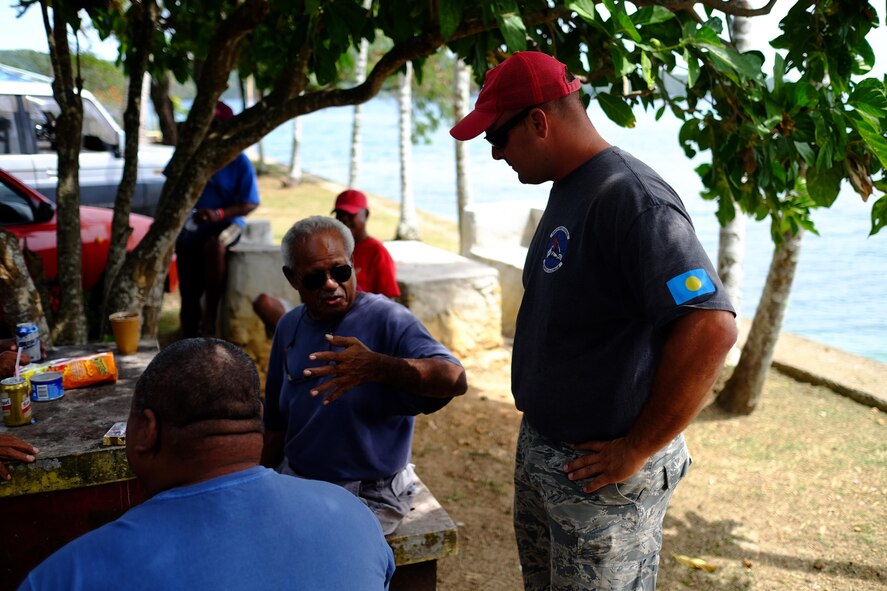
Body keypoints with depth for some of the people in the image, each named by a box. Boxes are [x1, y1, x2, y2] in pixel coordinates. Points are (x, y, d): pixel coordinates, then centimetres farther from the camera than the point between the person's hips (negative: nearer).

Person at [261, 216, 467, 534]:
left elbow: (455, 380, -32)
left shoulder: (388, 319, -15)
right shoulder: (289, 326, 6)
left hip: (369, 496, -6)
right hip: (294, 480, 6)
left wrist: (376, 366, -45)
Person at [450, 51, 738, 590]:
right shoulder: (568, 190, 8)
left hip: (600, 472, -9)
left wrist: (636, 450, -22)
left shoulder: (629, 198, -23)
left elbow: (711, 328, -31)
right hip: (541, 452, 9)